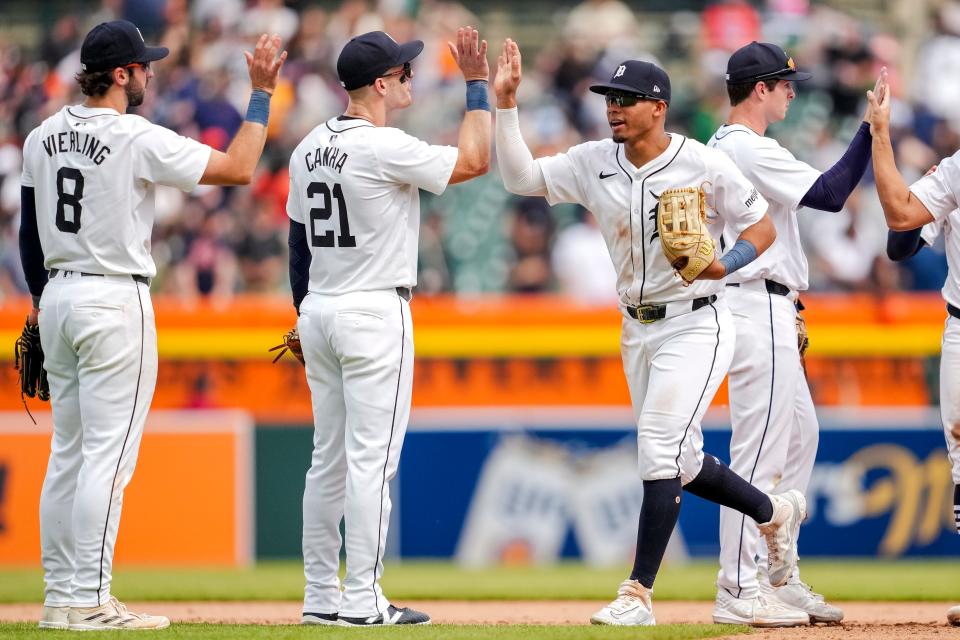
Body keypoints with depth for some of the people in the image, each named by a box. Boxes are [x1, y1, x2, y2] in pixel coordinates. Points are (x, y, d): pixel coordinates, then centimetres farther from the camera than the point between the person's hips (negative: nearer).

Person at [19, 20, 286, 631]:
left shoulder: (42, 137, 8)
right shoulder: (138, 139, -15)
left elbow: (27, 229, 15)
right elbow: (238, 168, -14)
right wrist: (262, 94, -6)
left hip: (58, 298, 8)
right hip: (116, 303, -8)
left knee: (69, 452, 12)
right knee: (108, 456, -7)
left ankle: (60, 595, 13)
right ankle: (88, 602, -9)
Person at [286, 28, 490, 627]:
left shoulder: (309, 149, 9)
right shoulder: (385, 147, -16)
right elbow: (474, 160, -13)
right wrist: (478, 85, -5)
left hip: (319, 312, 8)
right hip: (374, 314, -8)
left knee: (329, 458, 11)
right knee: (371, 458, -7)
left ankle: (321, 597, 13)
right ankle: (362, 602, -8)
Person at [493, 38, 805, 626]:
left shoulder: (704, 164, -14)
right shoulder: (593, 163, 1)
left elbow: (763, 227, -8)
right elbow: (521, 177, -3)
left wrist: (723, 265, -26)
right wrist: (506, 104, -12)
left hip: (695, 325, -7)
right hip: (638, 330, 7)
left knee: (661, 451, -16)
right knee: (678, 457, 14)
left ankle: (638, 595, -14)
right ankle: (775, 513, 39)